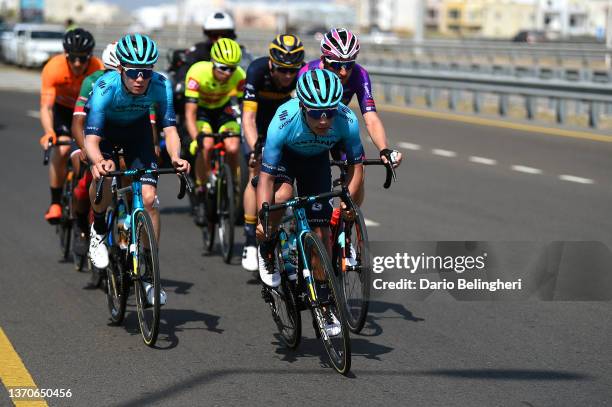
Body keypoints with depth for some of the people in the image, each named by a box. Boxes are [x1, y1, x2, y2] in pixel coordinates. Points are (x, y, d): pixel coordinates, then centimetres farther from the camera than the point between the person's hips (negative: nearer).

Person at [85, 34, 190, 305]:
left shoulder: (160, 86, -31)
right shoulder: (105, 87, -37)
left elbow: (169, 128, -32)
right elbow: (91, 139, -42)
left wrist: (175, 158, -53)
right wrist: (98, 162, -64)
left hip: (137, 129, 2)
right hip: (105, 129, -2)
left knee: (149, 197, -12)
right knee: (103, 178, -32)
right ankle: (99, 230, 1)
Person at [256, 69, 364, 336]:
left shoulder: (347, 121, -34)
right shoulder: (284, 121, -40)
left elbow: (355, 164, -17)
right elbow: (266, 176, -33)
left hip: (316, 160, 2)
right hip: (284, 155, -2)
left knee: (321, 230, -6)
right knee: (282, 195, -34)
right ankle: (266, 251, -4)